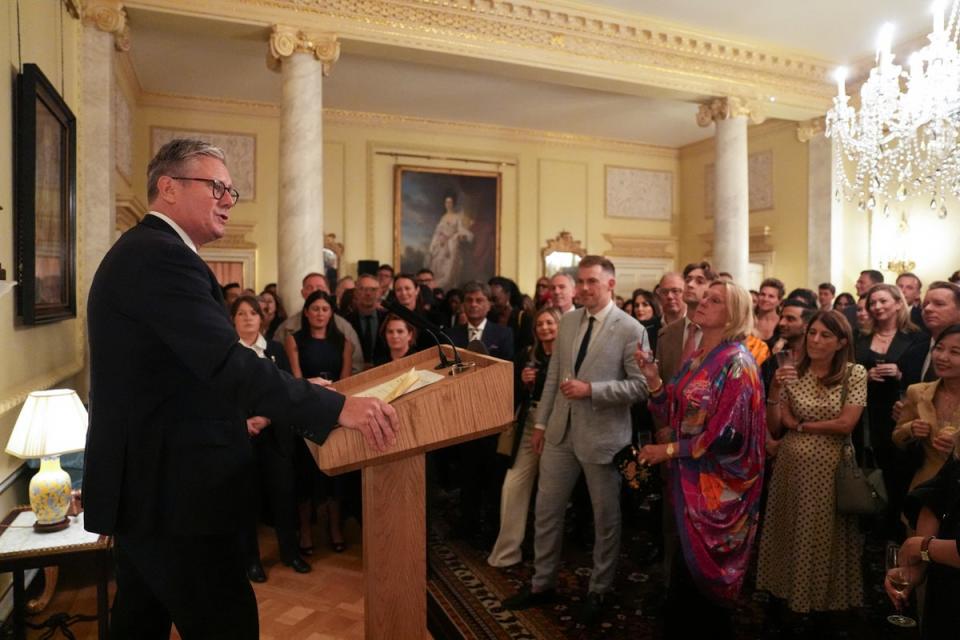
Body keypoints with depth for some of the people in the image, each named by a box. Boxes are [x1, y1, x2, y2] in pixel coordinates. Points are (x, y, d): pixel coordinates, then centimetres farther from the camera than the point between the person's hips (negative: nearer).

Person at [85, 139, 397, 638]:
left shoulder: (139, 252, 15)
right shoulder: (162, 256, -19)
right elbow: (228, 364, -29)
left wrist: (252, 407, 17)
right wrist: (336, 408, -29)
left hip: (142, 484, 11)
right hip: (173, 491, -11)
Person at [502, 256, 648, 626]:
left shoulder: (631, 330, -11)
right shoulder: (567, 321, 6)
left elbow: (641, 386, -14)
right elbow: (553, 376, 10)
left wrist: (591, 390, -22)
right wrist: (541, 423, 10)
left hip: (602, 436, -5)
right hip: (560, 431, 5)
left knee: (605, 518, 12)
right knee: (546, 511, 13)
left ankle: (598, 592, 32)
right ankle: (542, 584, 32)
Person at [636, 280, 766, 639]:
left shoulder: (736, 362, -15)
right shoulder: (693, 359, 9)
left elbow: (728, 432, -21)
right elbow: (674, 415, 9)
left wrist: (668, 451, -15)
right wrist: (653, 379, -6)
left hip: (716, 487, -7)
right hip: (689, 481, 7)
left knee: (696, 578, 4)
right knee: (688, 576, 17)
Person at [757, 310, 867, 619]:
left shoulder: (854, 374, -5)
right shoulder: (791, 373, 0)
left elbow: (846, 424, -13)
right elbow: (774, 429, -2)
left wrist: (799, 425, -5)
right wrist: (774, 391, -15)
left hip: (829, 468, -2)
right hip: (791, 466, 2)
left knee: (824, 536, 11)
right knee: (790, 533, 12)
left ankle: (826, 596, 34)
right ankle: (789, 589, 33)